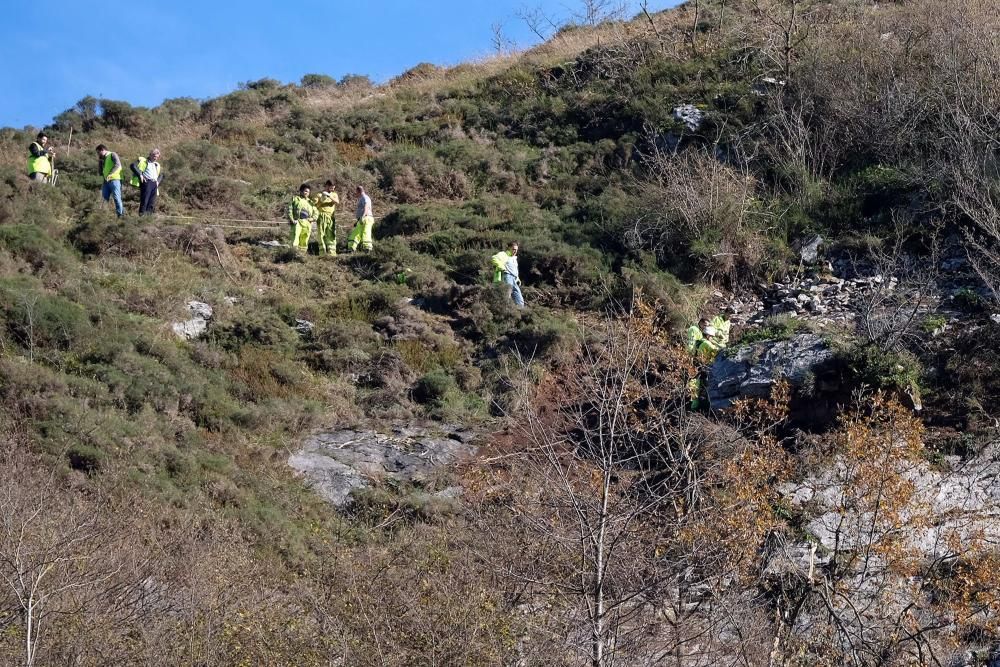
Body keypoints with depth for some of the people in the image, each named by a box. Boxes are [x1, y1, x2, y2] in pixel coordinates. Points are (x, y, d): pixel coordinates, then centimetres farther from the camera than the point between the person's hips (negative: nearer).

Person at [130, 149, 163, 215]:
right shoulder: (143, 161, 8)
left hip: (154, 184, 6)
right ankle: (142, 214, -15)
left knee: (152, 202, 2)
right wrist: (140, 175, -13)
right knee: (144, 200, -13)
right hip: (146, 182, -6)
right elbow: (132, 165, -5)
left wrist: (158, 181, 16)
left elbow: (161, 175, 38)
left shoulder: (157, 165, 28)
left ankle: (149, 215, 3)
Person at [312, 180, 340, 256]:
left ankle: (331, 252, -9)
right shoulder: (320, 195, 12)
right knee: (321, 234, -8)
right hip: (322, 216, -1)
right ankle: (322, 252, -9)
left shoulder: (334, 194, 17)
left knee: (331, 235, -6)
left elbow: (337, 201, -3)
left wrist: (329, 196, -16)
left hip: (331, 216, 1)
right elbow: (315, 204, 5)